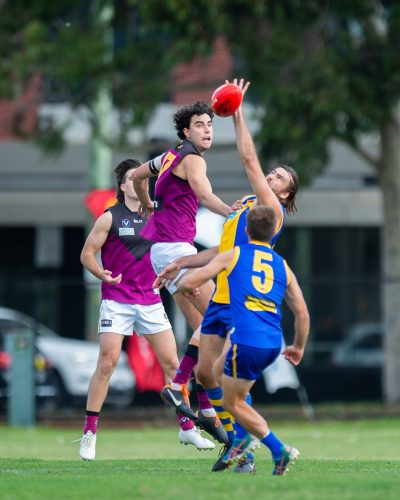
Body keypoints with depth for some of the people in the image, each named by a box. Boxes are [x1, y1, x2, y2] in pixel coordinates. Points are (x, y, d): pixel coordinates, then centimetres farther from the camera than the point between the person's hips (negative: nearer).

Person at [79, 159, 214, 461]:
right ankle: (90, 432, -4)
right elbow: (88, 253, -2)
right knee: (107, 363, -11)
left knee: (171, 362, 2)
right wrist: (103, 274, -19)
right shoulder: (110, 217, -2)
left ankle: (187, 428, 12)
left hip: (150, 299, 4)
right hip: (117, 301, -4)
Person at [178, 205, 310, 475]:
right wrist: (299, 347, 31)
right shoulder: (283, 266, 16)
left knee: (233, 402, 9)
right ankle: (246, 435, 24)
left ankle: (280, 450, 0)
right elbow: (303, 314, 16)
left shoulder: (233, 255, 5)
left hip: (246, 342, -6)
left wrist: (184, 286, 28)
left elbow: (189, 283, 3)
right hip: (273, 344, 6)